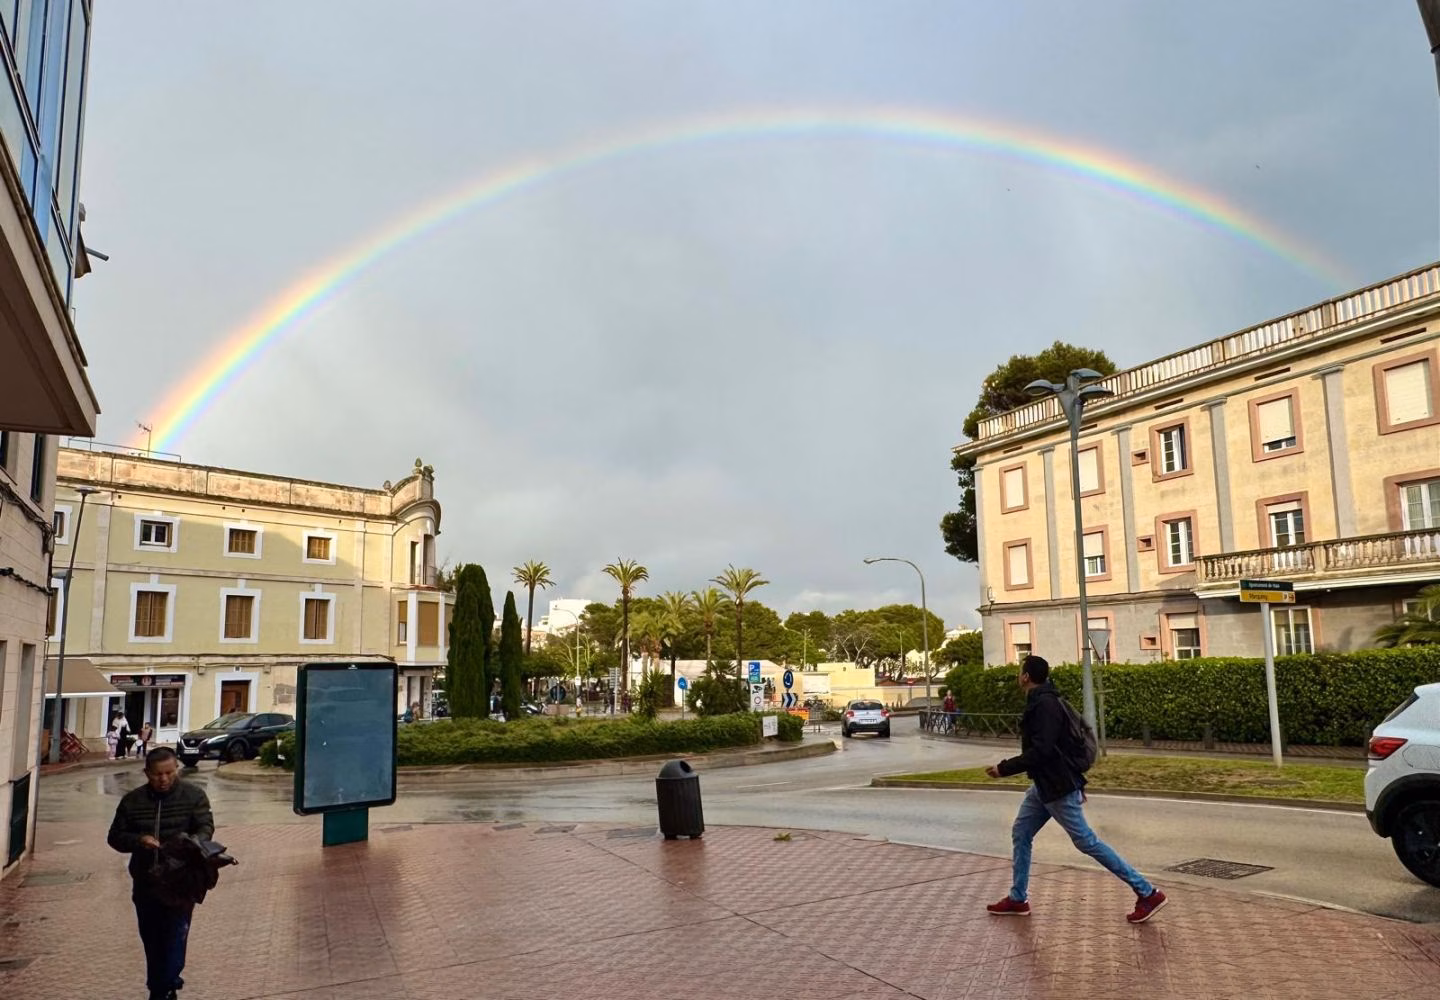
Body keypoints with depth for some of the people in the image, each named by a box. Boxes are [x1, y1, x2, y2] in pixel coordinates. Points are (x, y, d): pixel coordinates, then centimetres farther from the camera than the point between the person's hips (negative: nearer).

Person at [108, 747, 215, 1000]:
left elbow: (206, 828, -9)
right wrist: (138, 840, -14)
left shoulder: (194, 796, -4)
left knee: (174, 941, -9)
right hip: (145, 884, 4)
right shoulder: (132, 801, 3)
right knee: (152, 943, 14)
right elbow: (115, 837, 7)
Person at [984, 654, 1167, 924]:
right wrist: (1075, 781, 23)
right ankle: (1018, 899, 21)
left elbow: (1041, 751, -28)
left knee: (1086, 842, -3)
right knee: (1020, 834, 12)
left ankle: (1147, 893, 6)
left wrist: (1004, 768, -23)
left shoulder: (1045, 705, -22)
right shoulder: (1042, 702, 10)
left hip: (1058, 788, -10)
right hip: (1043, 785, 10)